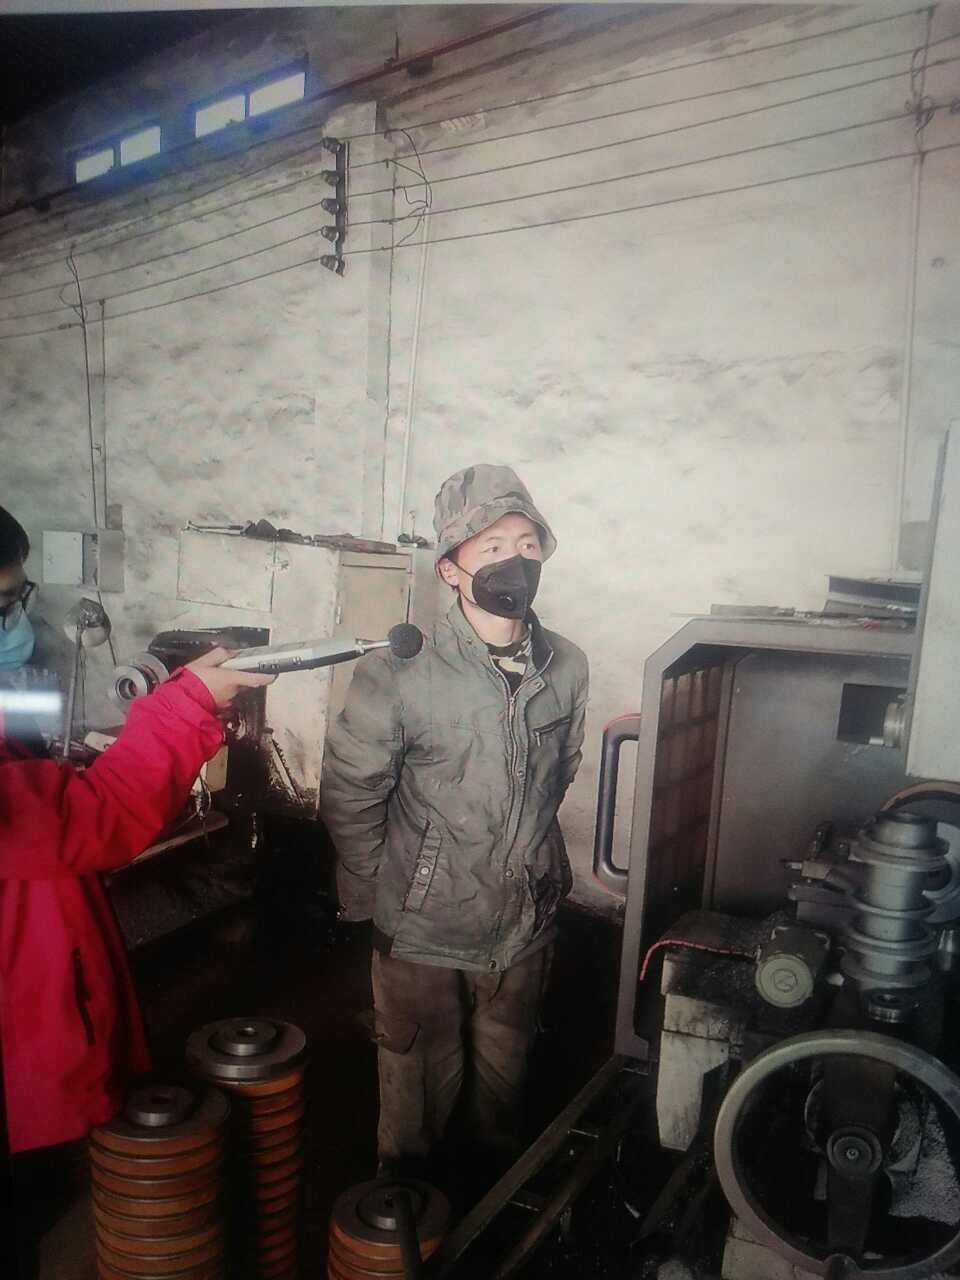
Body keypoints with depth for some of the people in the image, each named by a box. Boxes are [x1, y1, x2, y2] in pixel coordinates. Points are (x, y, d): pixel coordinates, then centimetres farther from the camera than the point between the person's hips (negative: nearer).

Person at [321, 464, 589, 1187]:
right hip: (424, 934, -4)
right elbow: (349, 796, -11)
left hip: (525, 928, 4)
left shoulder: (567, 667, -8)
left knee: (504, 1075, 26)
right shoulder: (398, 674, -21)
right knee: (421, 1085, 18)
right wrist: (375, 902, -5)